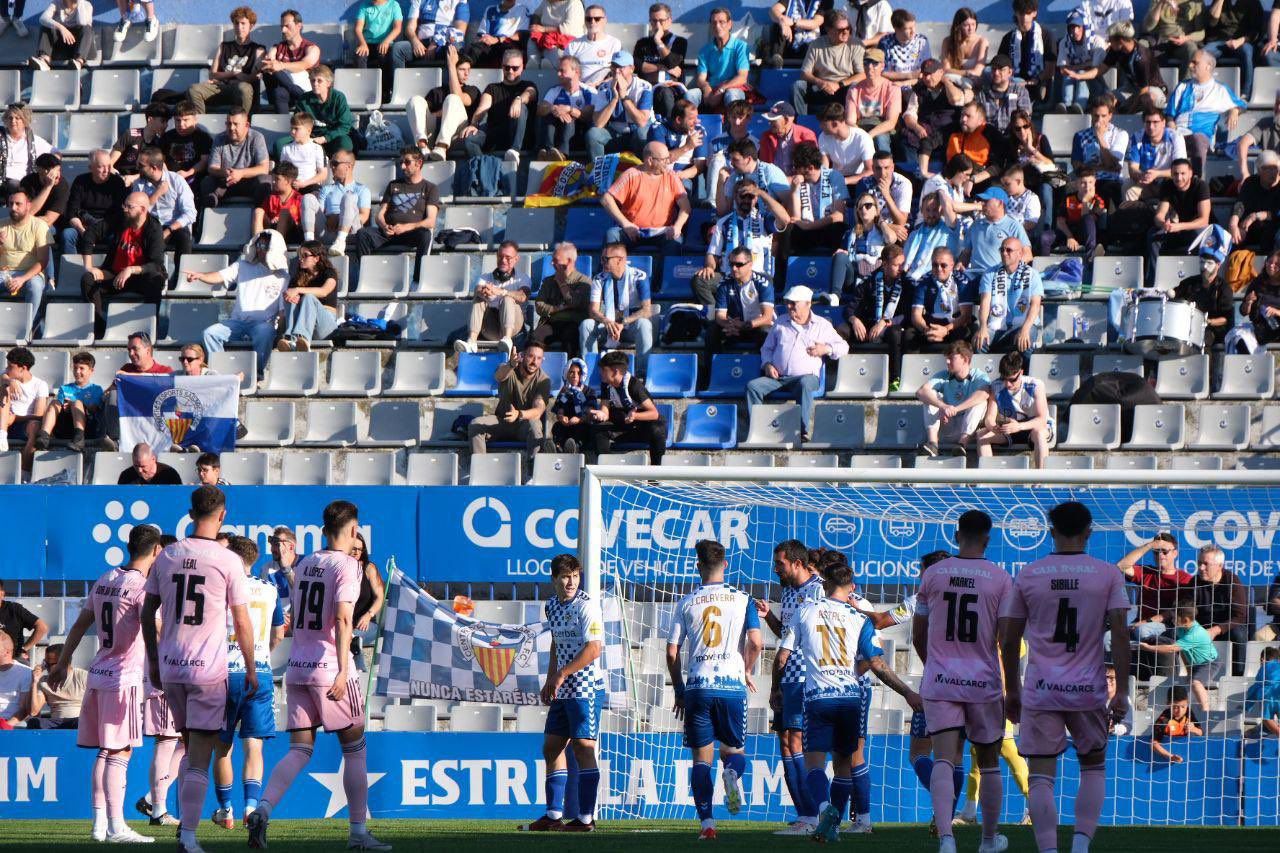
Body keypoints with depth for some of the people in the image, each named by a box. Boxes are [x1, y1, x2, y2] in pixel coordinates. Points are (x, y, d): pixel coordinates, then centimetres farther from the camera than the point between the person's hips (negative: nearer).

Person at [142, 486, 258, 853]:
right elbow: (242, 623, -4)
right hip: (209, 671, -4)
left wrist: (153, 661, 21)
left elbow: (147, 613, 11)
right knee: (199, 757, -5)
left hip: (171, 668, 4)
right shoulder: (227, 561, -8)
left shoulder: (166, 556, 5)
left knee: (190, 748, 20)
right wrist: (250, 669, 7)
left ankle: (186, 820, 18)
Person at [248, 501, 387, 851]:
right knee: (355, 749, 6)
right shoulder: (346, 566, -7)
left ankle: (263, 809, -20)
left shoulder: (305, 565, 14)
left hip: (296, 668, 6)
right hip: (329, 668, -6)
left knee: (299, 751, 4)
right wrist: (342, 671, -25)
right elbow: (342, 619, -19)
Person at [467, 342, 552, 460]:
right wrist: (511, 365, -60)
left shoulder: (543, 380, -12)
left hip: (525, 421, -2)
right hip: (501, 421, 2)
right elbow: (498, 376, -36)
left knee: (534, 425, -37)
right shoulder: (509, 370, -9)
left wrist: (519, 414, -45)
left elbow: (538, 410, -23)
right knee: (475, 425, -23)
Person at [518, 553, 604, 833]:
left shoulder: (586, 605, -13)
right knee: (551, 747, 10)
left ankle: (586, 818, -7)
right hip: (562, 691, 9)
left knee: (583, 747, -9)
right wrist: (550, 682, 15)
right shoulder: (552, 606, 12)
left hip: (585, 687, -9)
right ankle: (554, 816, 15)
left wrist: (561, 675, -18)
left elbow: (594, 648, -19)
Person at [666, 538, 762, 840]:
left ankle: (706, 822, -6)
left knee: (701, 758, 6)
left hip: (697, 686, 0)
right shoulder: (743, 600, 5)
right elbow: (755, 643, -6)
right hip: (732, 685, 0)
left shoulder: (687, 603, 7)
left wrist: (679, 691, 16)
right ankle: (733, 771, -23)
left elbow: (672, 652, 5)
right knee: (734, 749, 14)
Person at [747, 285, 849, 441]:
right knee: (752, 386, -22)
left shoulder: (822, 325, 14)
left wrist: (826, 349, -6)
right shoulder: (781, 323, 23)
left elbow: (843, 347, 14)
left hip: (806, 375, -4)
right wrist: (767, 364, 6)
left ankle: (803, 431, -46)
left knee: (805, 384, -41)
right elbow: (767, 348, 27)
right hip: (777, 376, 4)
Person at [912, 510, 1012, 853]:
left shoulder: (933, 574, 3)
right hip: (984, 683, -1)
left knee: (944, 761, -9)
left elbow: (918, 636, 11)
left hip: (939, 683, 1)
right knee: (989, 763, 17)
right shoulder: (1000, 579, -4)